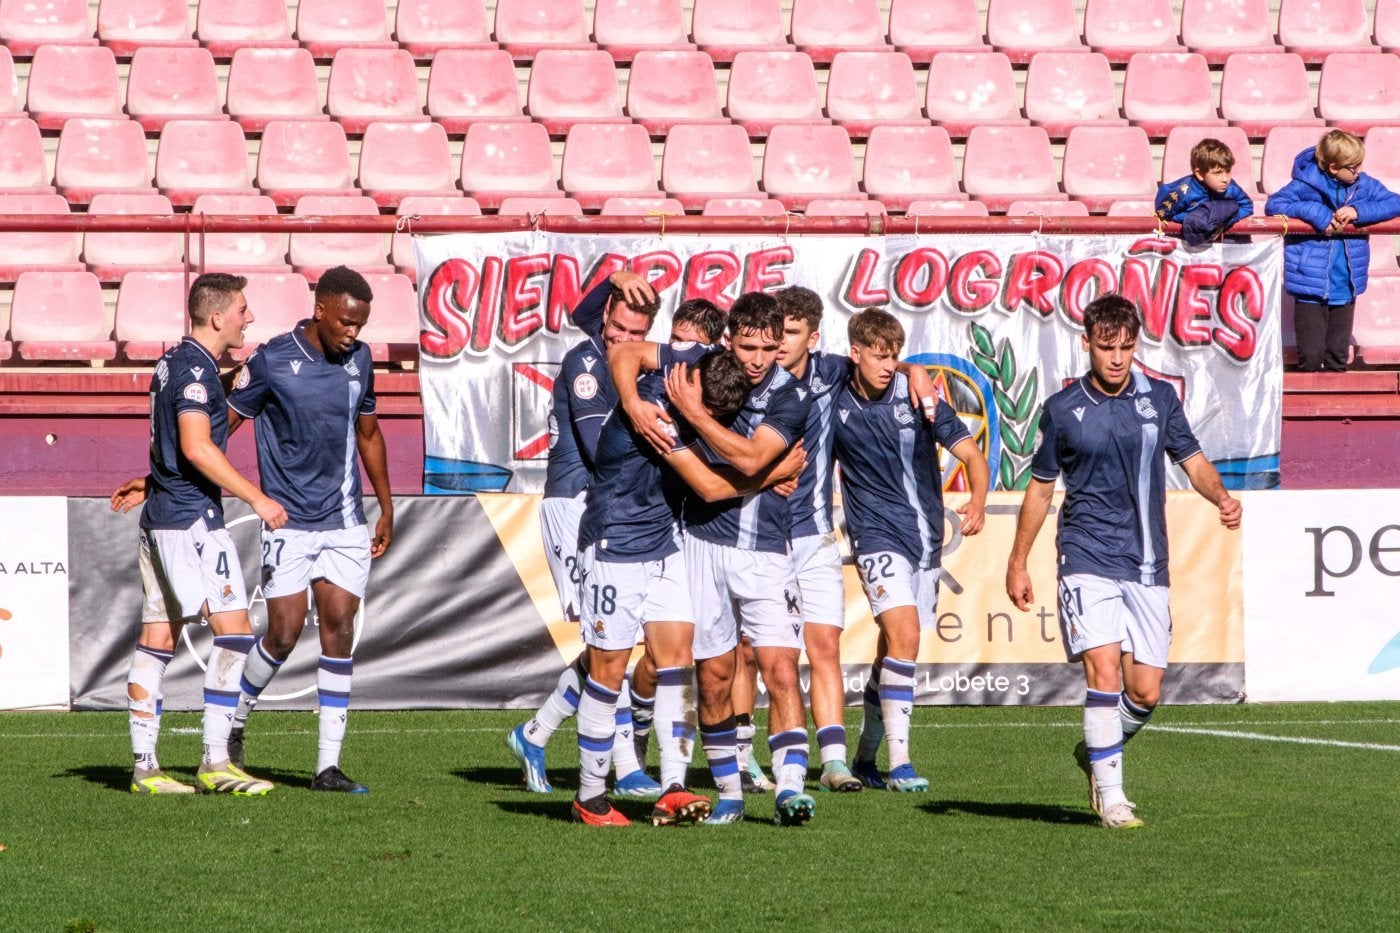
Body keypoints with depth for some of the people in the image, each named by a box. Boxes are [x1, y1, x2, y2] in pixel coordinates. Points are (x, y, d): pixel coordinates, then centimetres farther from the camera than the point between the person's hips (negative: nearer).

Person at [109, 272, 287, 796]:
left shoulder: (174, 364, 16)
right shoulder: (196, 369, -13)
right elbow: (197, 448, -22)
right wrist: (256, 498, -21)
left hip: (161, 517, 10)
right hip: (191, 518, -10)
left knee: (157, 640, 8)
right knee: (234, 630, -9)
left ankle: (144, 766, 9)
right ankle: (215, 762, -11)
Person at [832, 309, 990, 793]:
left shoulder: (918, 398, -3)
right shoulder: (835, 405, -3)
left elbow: (971, 454, -5)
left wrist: (977, 501, -22)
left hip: (926, 536, 3)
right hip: (878, 536, -3)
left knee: (894, 646, 11)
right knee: (904, 635, -22)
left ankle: (865, 756, 28)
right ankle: (899, 762, -22)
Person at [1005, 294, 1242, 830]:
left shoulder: (1159, 398, 6)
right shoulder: (1062, 409, 2)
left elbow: (1193, 461, 11)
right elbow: (1041, 486, 12)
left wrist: (1222, 498, -10)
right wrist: (1017, 563, 13)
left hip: (1146, 565, 3)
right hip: (1087, 559, -3)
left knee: (1145, 692, 0)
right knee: (1104, 669, -18)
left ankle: (1096, 754, 29)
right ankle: (1110, 794, -10)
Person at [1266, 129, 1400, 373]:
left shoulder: (1363, 184, 2)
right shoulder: (1307, 184, -9)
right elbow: (1273, 205, -12)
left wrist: (1358, 211, -17)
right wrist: (1315, 213, -22)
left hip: (1345, 286, 4)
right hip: (1311, 286, -4)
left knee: (1339, 354, 12)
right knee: (1311, 354, -3)